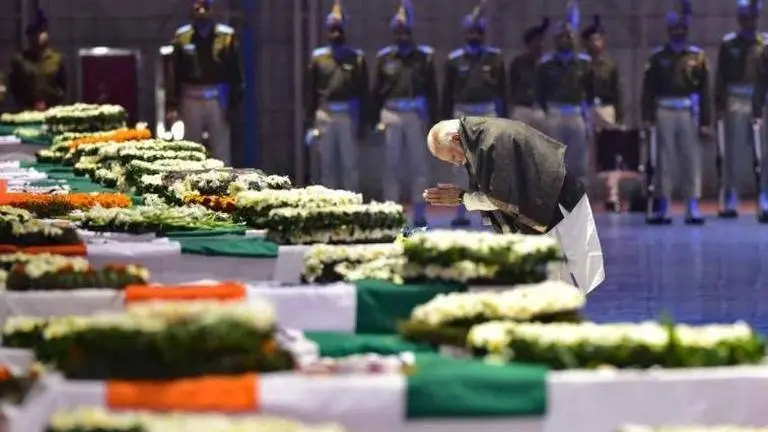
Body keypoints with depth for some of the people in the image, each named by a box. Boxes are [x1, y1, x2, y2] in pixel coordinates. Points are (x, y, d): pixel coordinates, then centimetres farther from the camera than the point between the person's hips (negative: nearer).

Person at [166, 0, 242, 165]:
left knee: (221, 151, 2)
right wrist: (172, 105, -2)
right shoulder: (182, 36, 2)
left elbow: (236, 73, 1)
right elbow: (174, 74, 4)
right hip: (191, 99, 1)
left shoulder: (227, 36, -2)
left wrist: (234, 104, -4)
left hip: (217, 99, -1)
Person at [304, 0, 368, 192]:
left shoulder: (357, 58, 4)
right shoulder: (318, 57, 6)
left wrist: (363, 123, 1)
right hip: (324, 116, 1)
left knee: (350, 164, 0)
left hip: (349, 115, -1)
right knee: (327, 165, 6)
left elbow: (363, 92, 4)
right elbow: (309, 92, 6)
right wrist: (309, 122, 2)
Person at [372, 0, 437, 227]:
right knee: (391, 165, 4)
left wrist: (434, 120, 3)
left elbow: (432, 90, 6)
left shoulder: (425, 56, 4)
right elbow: (377, 91, 10)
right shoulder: (384, 57, 6)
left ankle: (419, 212, 5)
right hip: (391, 115, 1)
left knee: (418, 165, 1)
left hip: (416, 115, -1)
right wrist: (376, 119, 5)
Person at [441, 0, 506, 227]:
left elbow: (502, 89, 5)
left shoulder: (495, 57, 1)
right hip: (462, 114, 1)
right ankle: (461, 213, 10)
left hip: (488, 114, -1)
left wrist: (503, 117, 3)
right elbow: (447, 92, 7)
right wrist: (445, 121, 6)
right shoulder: (454, 59, 3)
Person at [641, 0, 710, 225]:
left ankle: (693, 208, 3)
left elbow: (704, 91, 4)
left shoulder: (698, 56, 6)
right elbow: (648, 89, 2)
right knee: (664, 161, 3)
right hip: (664, 113, 0)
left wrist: (705, 121, -1)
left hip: (689, 113, 0)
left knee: (692, 161, 0)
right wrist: (648, 117, -7)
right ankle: (661, 208, 8)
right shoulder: (658, 57, 5)